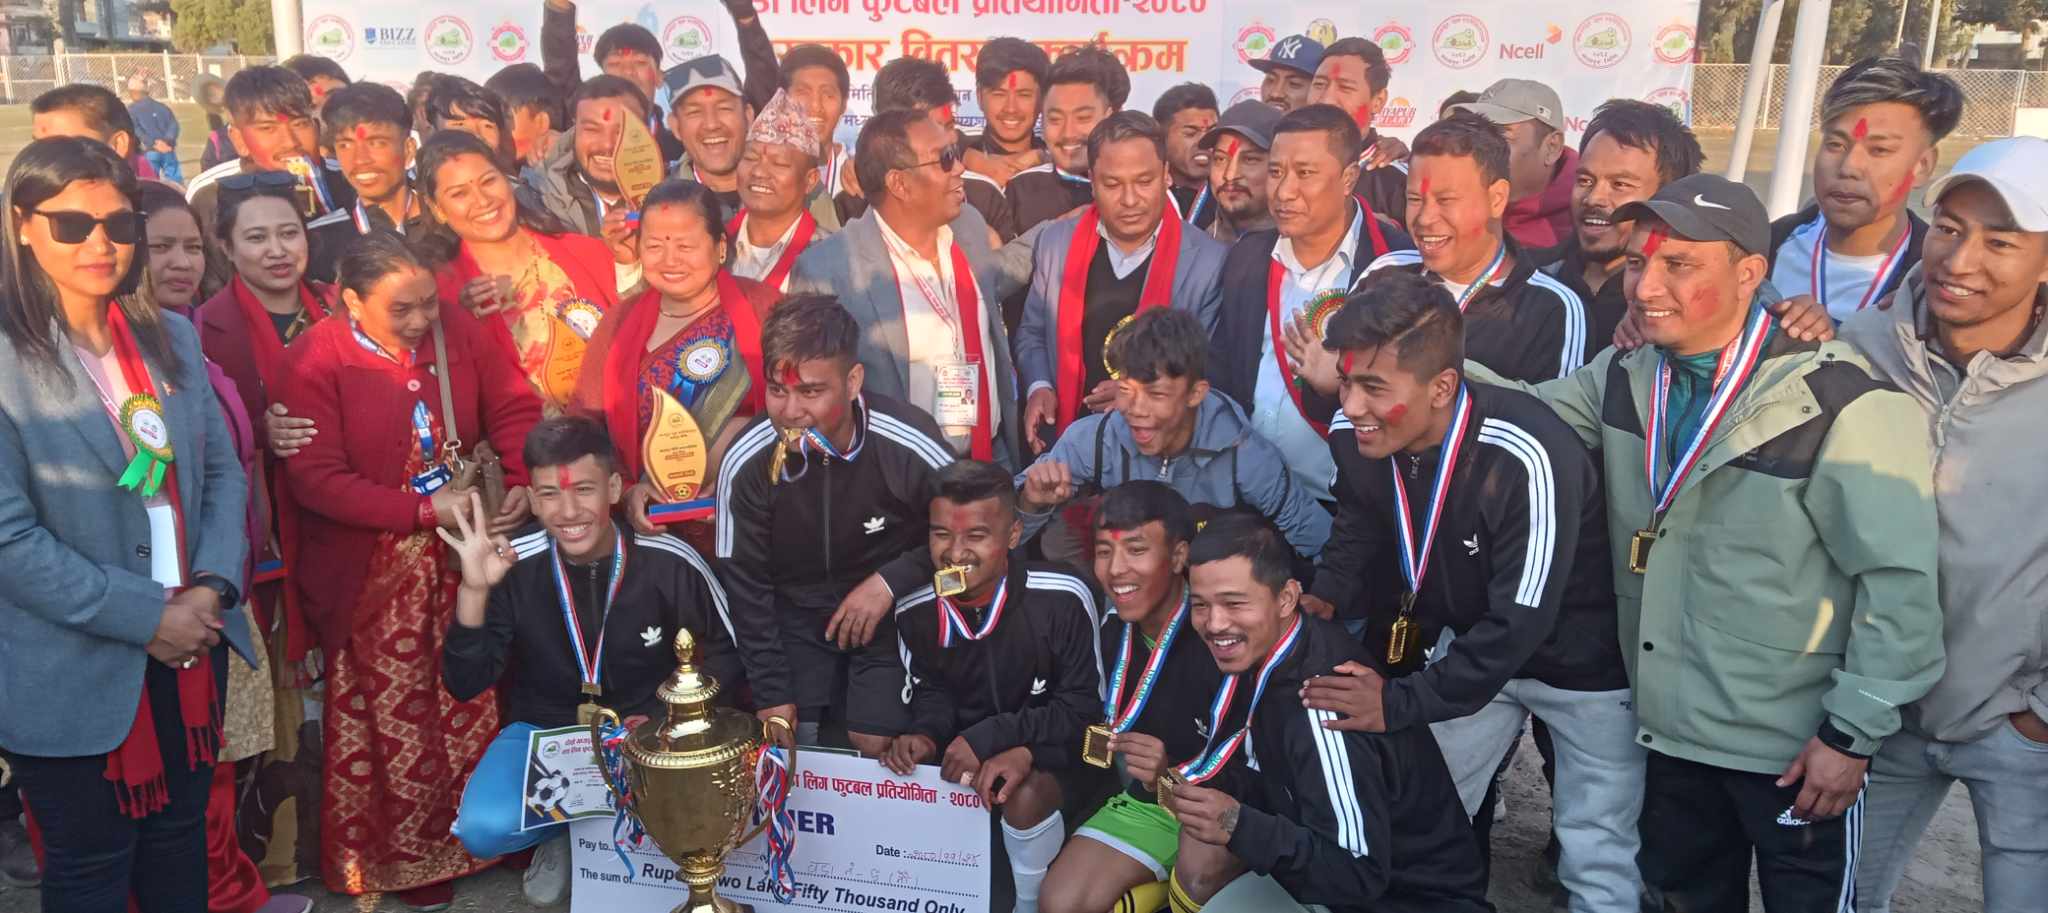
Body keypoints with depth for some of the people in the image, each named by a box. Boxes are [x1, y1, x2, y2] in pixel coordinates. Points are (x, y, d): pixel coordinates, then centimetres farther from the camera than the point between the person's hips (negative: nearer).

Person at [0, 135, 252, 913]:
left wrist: (212, 587, -8)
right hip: (76, 673, -5)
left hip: (192, 650, 5)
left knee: (180, 840, 19)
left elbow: (223, 471, 7)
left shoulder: (173, 339, 6)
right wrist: (145, 616, -17)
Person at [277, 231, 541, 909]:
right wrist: (425, 510, -22)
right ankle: (401, 855, 28)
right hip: (373, 577, -3)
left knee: (473, 705, 9)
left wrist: (525, 483, -13)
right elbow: (316, 478, -17)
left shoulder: (457, 330, 0)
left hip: (464, 555, 3)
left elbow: (515, 408, 5)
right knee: (392, 717, 8)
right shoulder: (314, 362, -12)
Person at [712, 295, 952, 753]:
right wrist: (771, 693, -6)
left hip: (893, 613, -2)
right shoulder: (745, 463, -20)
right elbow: (745, 583, -7)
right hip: (797, 615, 2)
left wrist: (890, 582, -19)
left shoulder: (910, 447, -26)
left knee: (876, 748, -5)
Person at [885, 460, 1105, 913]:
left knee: (1025, 796, -34)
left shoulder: (1064, 598, -26)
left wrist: (991, 737, -27)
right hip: (964, 748, 4)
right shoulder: (913, 612, -12)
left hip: (1052, 747, -4)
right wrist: (925, 735, -18)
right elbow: (932, 693, 6)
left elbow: (1084, 708, -17)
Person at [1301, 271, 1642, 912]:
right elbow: (1359, 534, 4)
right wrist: (1327, 597, -14)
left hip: (1583, 659, -5)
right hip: (1471, 644, 6)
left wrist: (1402, 703, -31)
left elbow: (1519, 623, -32)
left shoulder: (1525, 459, -36)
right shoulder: (1355, 439, -16)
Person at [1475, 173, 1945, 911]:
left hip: (1795, 746, -5)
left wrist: (1854, 732, -16)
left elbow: (1901, 578, -19)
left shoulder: (1839, 403, -21)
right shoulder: (1624, 379, -1)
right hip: (1669, 726, 5)